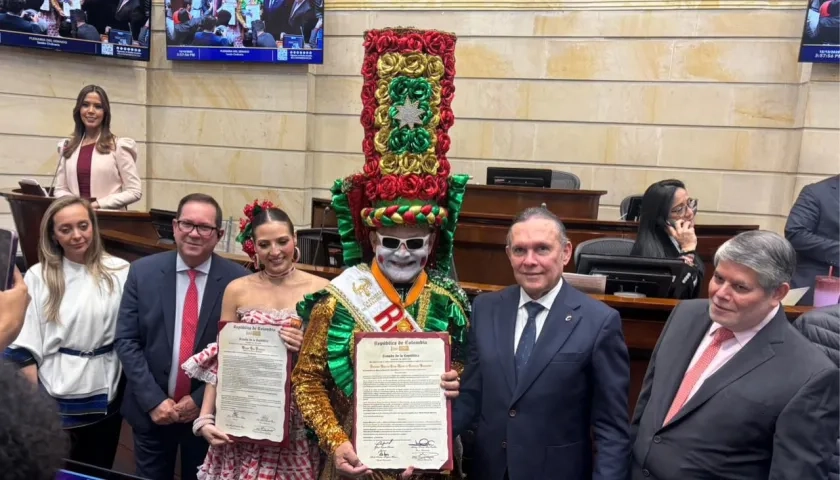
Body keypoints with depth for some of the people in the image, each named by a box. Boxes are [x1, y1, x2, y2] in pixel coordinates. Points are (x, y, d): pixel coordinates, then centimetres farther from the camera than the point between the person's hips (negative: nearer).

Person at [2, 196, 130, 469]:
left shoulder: (119, 272, -5)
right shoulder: (38, 277, -4)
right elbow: (24, 347, -3)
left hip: (107, 396, 1)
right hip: (55, 399, 0)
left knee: (100, 471, 18)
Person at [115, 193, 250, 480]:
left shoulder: (238, 280, -10)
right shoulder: (143, 272, -4)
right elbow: (127, 341, -4)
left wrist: (201, 399, -11)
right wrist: (153, 400, -11)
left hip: (209, 411, -1)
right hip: (151, 409, 1)